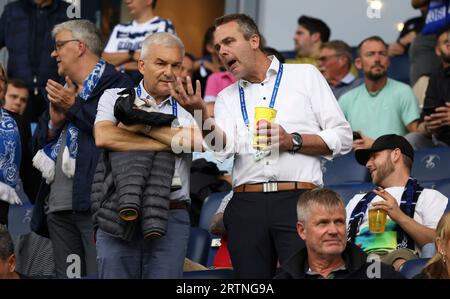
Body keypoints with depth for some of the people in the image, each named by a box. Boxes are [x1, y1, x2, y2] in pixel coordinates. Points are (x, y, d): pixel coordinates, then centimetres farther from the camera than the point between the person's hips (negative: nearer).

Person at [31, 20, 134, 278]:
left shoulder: (117, 84, -1)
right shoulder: (62, 90, 25)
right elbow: (40, 144, 26)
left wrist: (74, 106, -7)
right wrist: (54, 121, 4)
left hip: (95, 202, -8)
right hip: (58, 206, 8)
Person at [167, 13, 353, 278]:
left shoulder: (305, 75, 11)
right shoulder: (227, 97, 19)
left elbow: (342, 138, 5)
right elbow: (223, 148, -1)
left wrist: (293, 142, -8)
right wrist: (201, 113, -17)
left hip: (298, 199, -3)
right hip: (246, 205, 3)